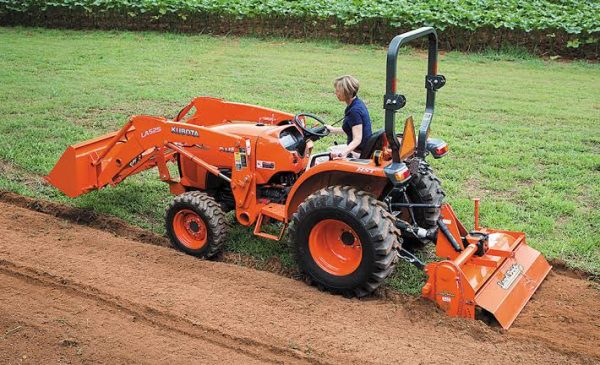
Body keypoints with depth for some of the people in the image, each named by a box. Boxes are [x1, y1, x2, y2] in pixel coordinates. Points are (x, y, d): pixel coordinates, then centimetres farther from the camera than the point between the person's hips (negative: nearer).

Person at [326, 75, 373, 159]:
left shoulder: (355, 110, -23)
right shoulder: (357, 103, 6)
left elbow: (357, 139, -29)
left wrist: (343, 153, -43)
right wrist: (333, 129, 30)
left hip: (359, 152, -10)